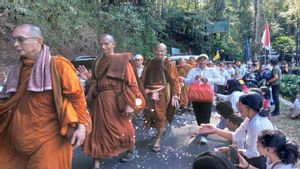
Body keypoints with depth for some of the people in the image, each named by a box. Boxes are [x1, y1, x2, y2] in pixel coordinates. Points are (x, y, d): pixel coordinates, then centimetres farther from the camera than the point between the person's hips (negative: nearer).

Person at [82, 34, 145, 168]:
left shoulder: (122, 60, -7)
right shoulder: (97, 62, 10)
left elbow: (131, 83, -11)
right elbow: (93, 82, 15)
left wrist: (129, 103, -16)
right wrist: (90, 99, 10)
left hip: (116, 100, -5)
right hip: (100, 100, 5)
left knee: (122, 126, 10)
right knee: (99, 128, 6)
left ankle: (131, 150, 36)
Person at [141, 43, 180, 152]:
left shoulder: (169, 64, -1)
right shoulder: (150, 63, 10)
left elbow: (174, 81, -7)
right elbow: (143, 79, 9)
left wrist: (175, 96, -14)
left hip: (162, 94, -4)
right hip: (150, 93, 4)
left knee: (160, 116, 2)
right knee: (150, 114, 10)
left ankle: (158, 140, 11)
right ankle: (161, 131, 36)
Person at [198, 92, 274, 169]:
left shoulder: (257, 125, -30)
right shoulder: (250, 119, -3)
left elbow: (253, 153, -24)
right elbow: (236, 136, 2)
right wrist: (215, 130, -5)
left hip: (260, 161, -7)